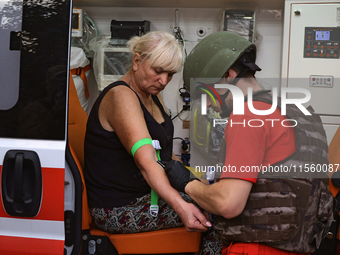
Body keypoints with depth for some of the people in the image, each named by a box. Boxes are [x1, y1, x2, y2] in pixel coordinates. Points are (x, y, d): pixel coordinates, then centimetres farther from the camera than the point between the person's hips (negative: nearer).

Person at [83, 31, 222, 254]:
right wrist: (179, 206, -45)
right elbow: (146, 162, -33)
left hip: (149, 192, 10)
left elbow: (164, 154, 20)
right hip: (119, 208, -10)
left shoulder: (151, 96, 12)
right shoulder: (121, 96, -19)